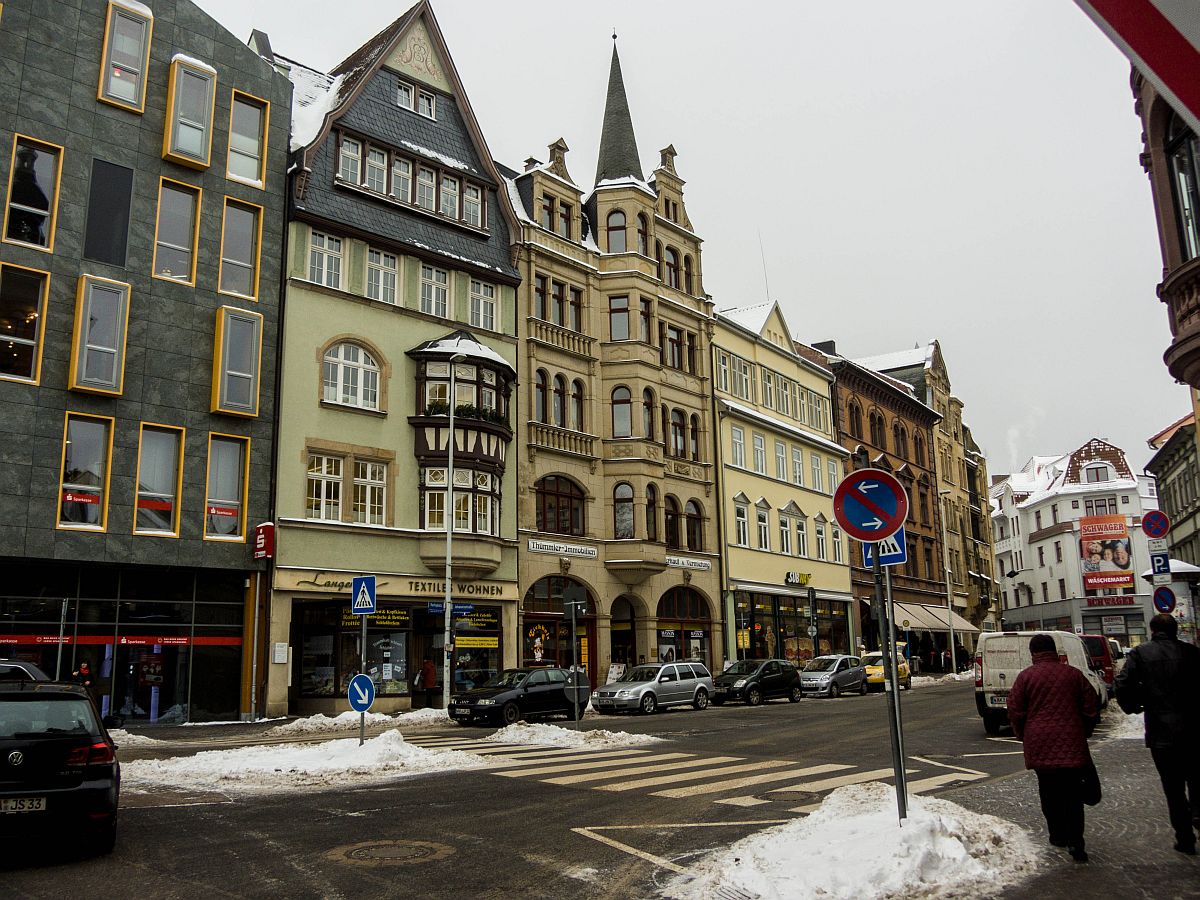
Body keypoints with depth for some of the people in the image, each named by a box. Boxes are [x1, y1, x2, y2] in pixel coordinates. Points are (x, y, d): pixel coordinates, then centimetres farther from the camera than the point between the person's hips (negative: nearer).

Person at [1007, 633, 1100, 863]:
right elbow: (1091, 707, 7)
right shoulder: (1073, 674, 2)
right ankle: (1075, 841, -6)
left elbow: (1015, 712, -2)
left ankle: (1058, 835, 21)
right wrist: (1083, 732, 21)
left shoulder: (1025, 676, -2)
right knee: (1073, 793, 2)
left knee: (1049, 792, 13)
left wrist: (1024, 737, 14)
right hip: (1071, 743, 1)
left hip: (1040, 744, 0)